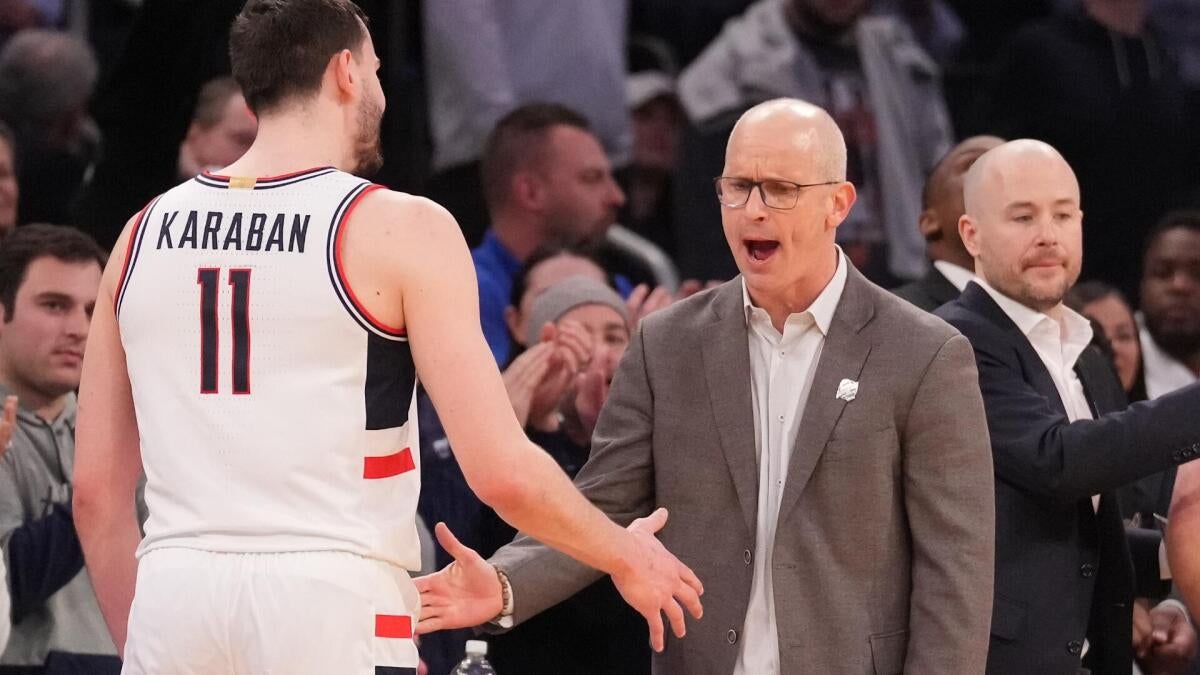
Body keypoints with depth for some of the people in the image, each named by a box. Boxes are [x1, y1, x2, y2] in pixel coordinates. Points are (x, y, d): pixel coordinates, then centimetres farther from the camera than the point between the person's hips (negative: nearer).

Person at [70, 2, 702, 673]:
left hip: (174, 602, 4)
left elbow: (97, 492, 13)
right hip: (334, 607, -4)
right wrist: (625, 556, 11)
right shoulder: (401, 228, -1)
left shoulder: (145, 233, 12)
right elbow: (504, 473, -6)